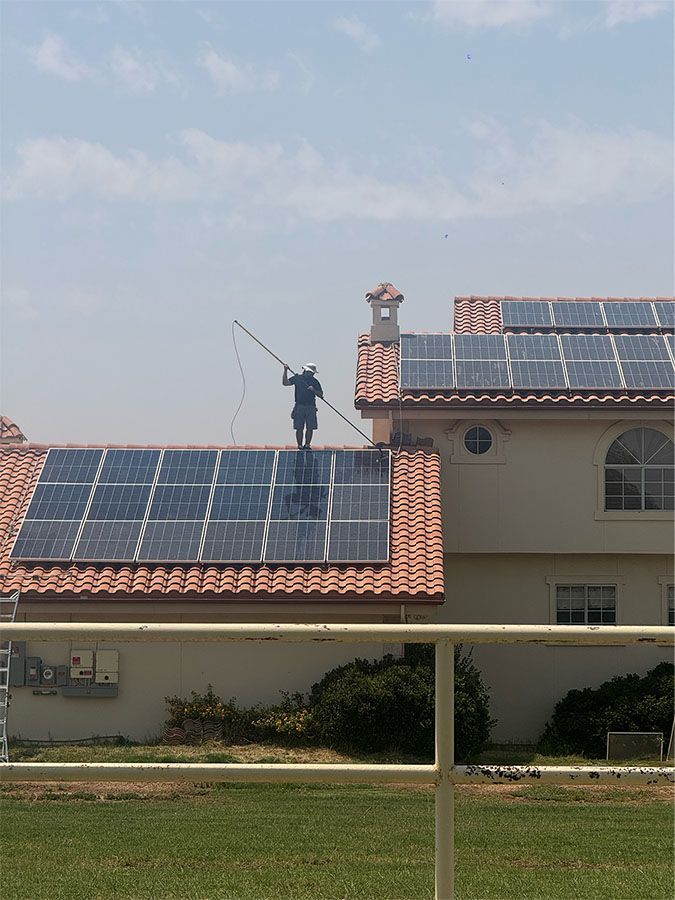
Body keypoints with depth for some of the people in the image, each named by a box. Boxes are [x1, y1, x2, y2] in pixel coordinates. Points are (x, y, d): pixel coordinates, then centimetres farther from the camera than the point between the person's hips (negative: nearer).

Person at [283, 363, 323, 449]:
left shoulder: (314, 381, 11)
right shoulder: (297, 378, 8)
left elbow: (320, 394, 9)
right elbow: (285, 382, 4)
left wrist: (313, 390, -9)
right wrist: (285, 371, -5)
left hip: (311, 407, 1)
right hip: (299, 406, -1)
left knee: (310, 427, -3)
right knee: (299, 428, -3)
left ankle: (307, 444, 5)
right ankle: (300, 445, 1)